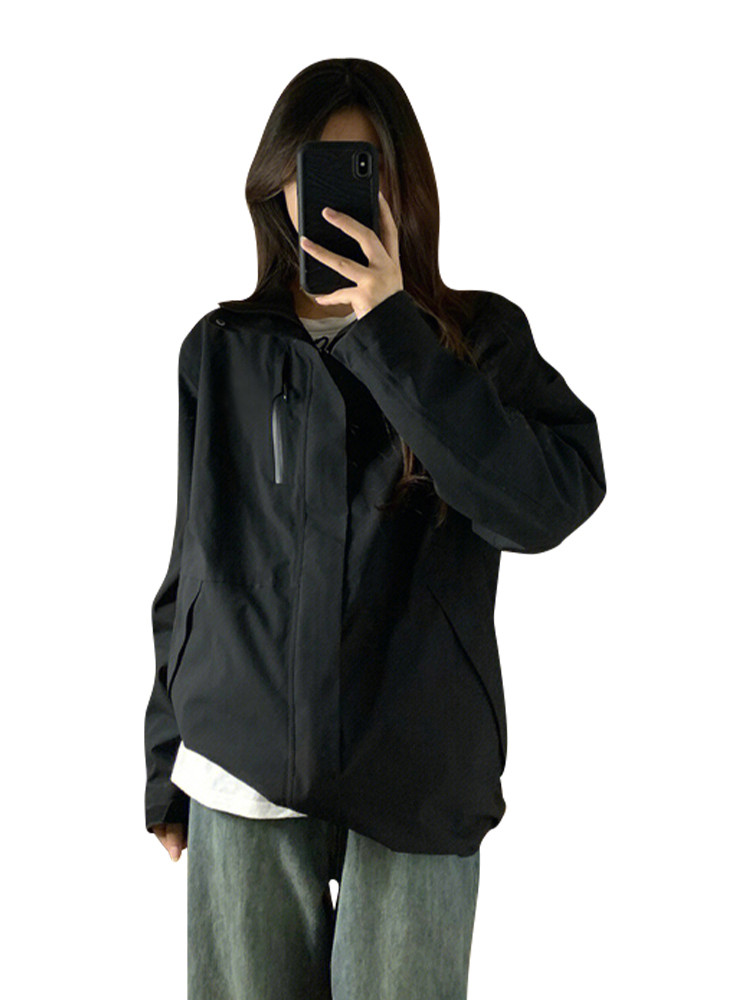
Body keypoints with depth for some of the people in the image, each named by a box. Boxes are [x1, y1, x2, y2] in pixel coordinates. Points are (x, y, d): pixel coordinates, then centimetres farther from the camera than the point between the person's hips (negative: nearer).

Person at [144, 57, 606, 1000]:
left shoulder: (478, 338, 2)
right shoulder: (223, 352, 7)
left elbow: (552, 503, -15)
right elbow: (192, 566, 11)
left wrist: (388, 329, -17)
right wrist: (167, 767, 12)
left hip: (416, 780, -1)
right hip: (242, 777, 1)